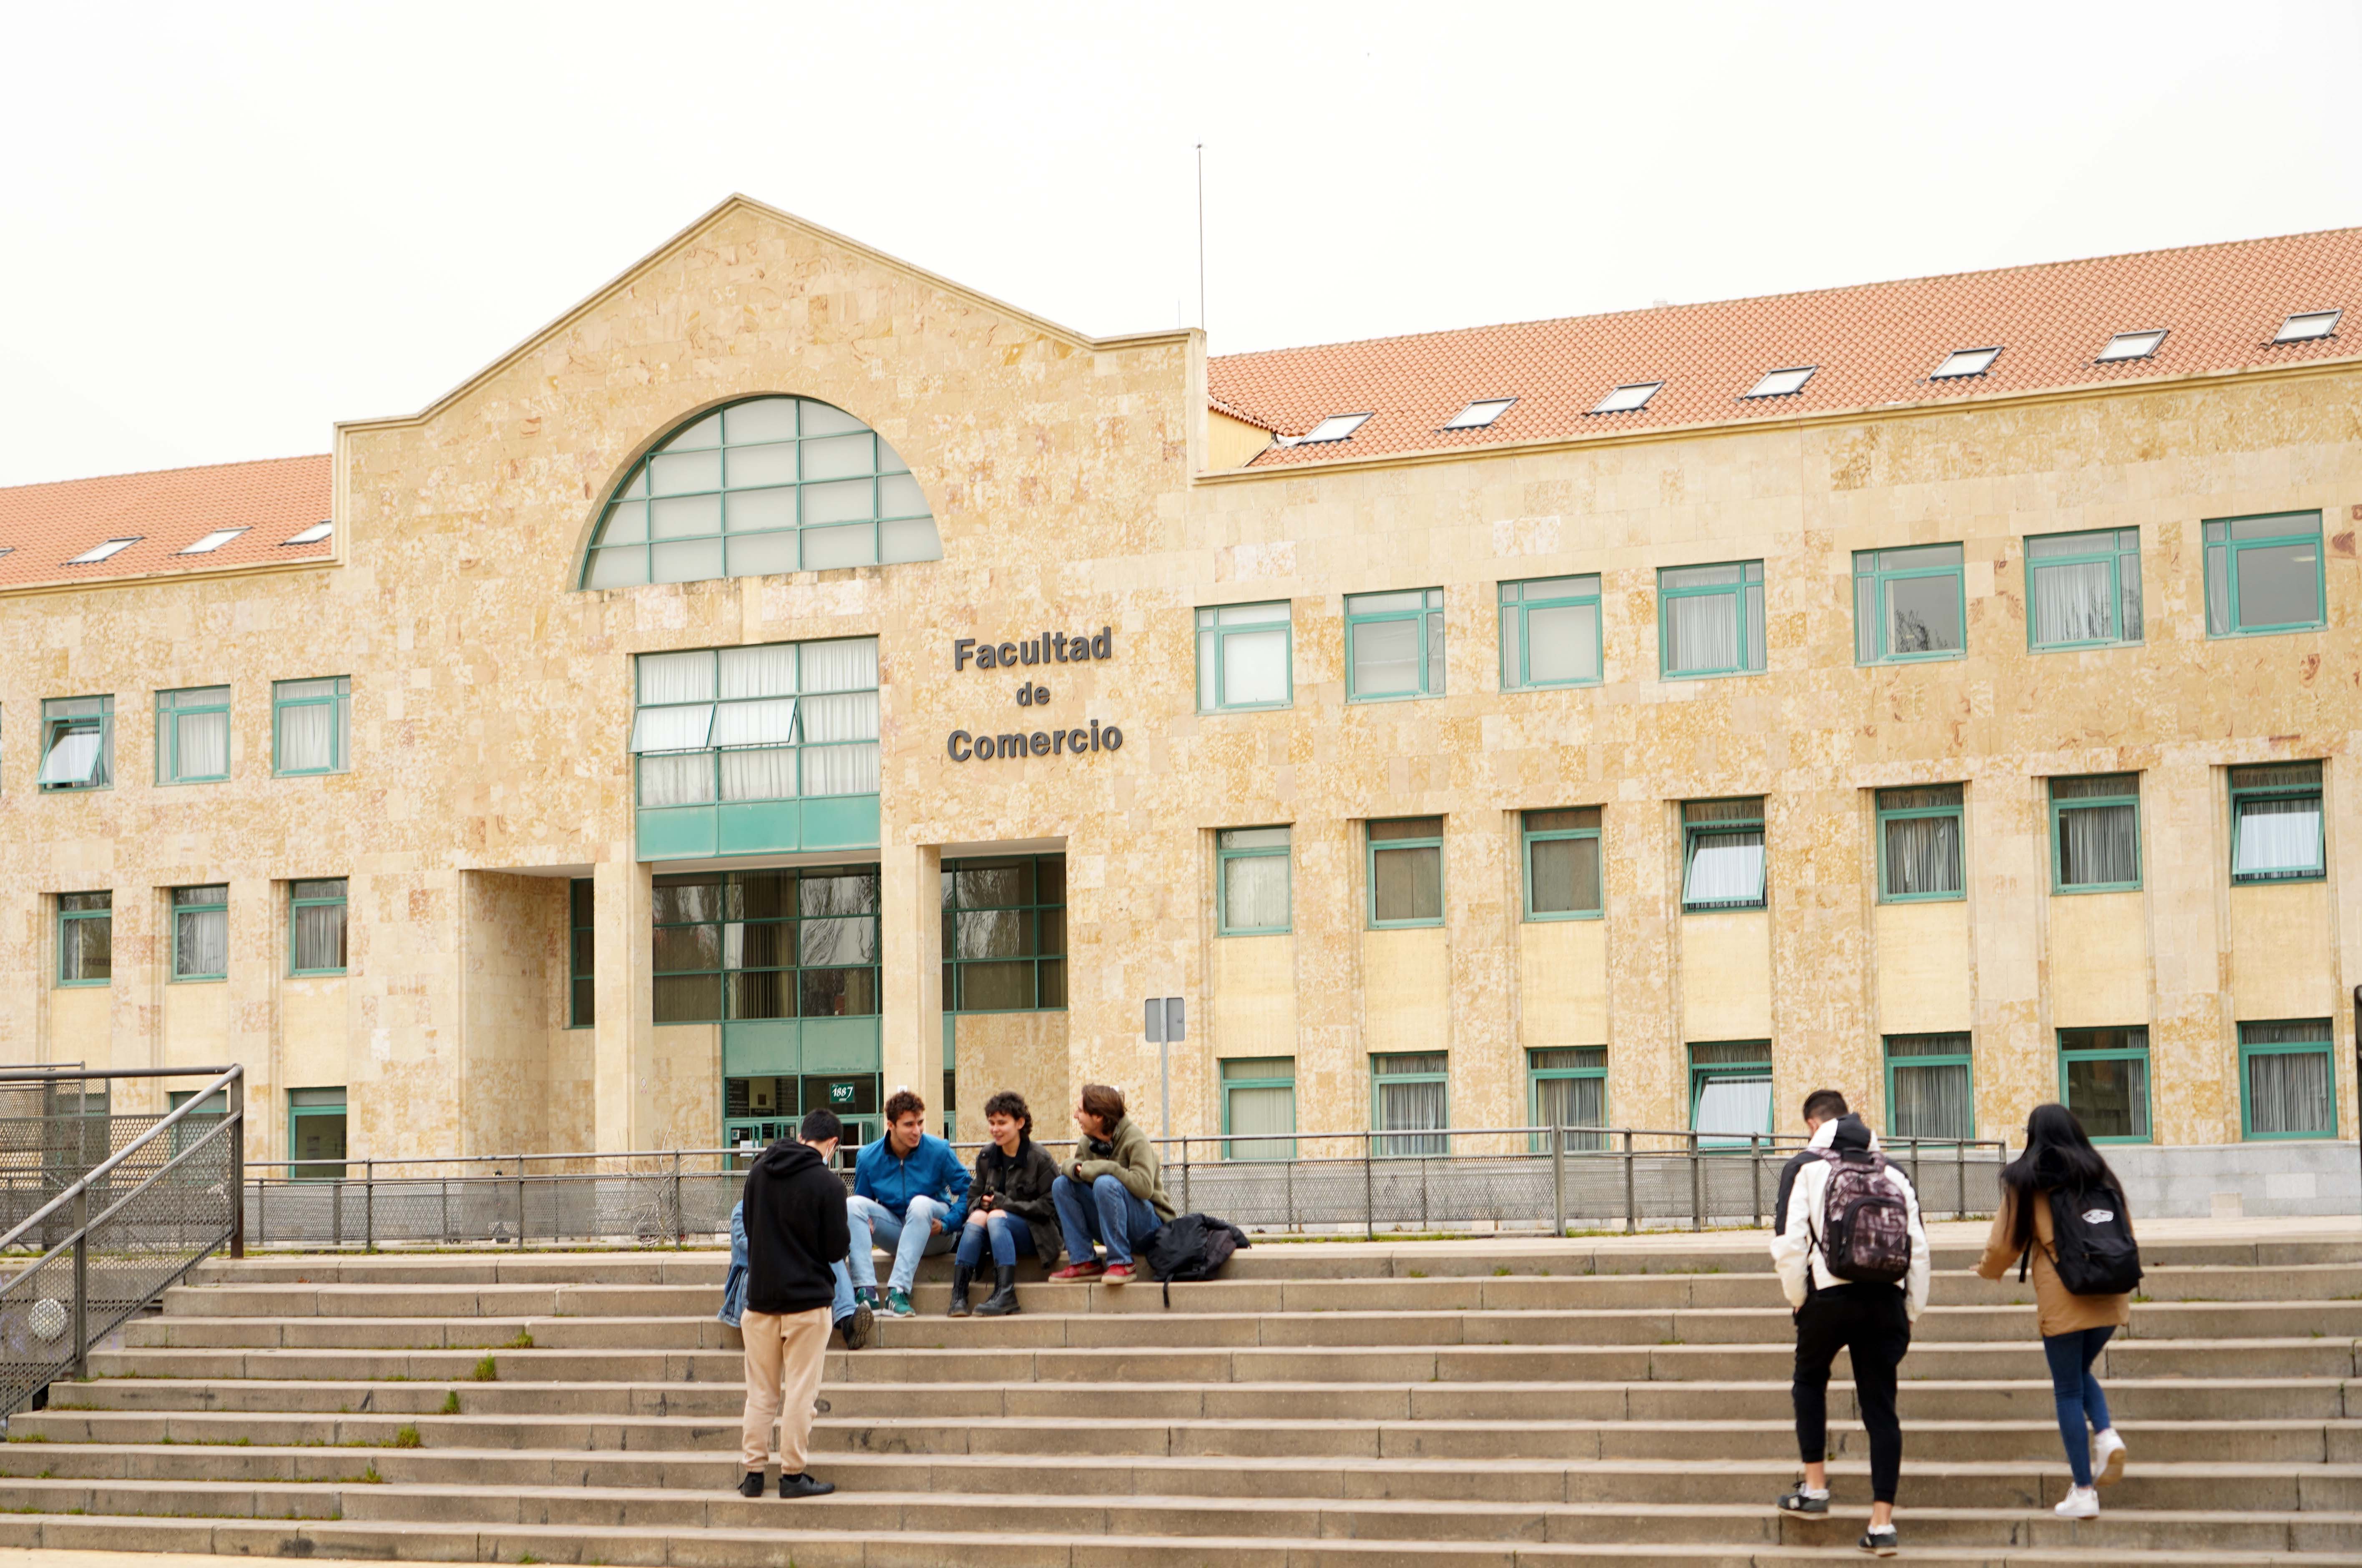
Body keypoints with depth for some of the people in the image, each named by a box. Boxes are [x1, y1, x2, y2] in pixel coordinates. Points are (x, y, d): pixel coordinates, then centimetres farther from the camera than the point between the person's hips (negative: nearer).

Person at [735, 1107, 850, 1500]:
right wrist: (853, 1233, 11)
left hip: (761, 1296, 5)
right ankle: (793, 1475, 3)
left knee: (760, 1392, 11)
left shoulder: (759, 1173, 5)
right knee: (800, 1392, 2)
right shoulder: (827, 1183, -12)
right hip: (807, 1298, -5)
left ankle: (754, 1472, 13)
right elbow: (836, 1248, -9)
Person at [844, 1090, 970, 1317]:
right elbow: (862, 1207, 8)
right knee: (852, 1204, -21)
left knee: (920, 1203, -35)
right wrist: (866, 1224, -15)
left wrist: (947, 1224, -21)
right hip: (894, 1229, 3)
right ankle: (865, 1291, -36)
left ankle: (898, 1291, -42)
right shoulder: (869, 1158, -2)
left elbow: (967, 1191, -9)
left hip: (933, 1234, -3)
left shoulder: (938, 1150, -9)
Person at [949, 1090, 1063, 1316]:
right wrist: (982, 1203, -11)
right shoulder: (986, 1157, 9)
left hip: (1037, 1234, -4)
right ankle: (958, 1294, -35)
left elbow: (1048, 1206, -10)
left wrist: (1003, 1203, -17)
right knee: (978, 1216, -27)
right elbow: (974, 1198, 15)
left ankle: (1005, 1294, -41)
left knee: (997, 1217, -32)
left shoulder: (1040, 1158, -7)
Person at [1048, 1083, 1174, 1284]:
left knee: (1106, 1183, -33)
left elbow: (1144, 1186, -30)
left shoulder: (1135, 1139, -18)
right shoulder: (1089, 1142, 2)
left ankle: (1121, 1262, -24)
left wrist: (1095, 1169, -25)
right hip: (1111, 1222, 7)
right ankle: (1084, 1262, -9)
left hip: (1150, 1221, -7)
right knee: (1062, 1185, -8)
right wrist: (1076, 1169, -16)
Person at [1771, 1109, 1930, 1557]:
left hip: (1830, 1297, -2)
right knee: (1880, 1406, 5)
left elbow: (1790, 1244, -4)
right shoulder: (1895, 1179, 14)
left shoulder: (1812, 1174, 6)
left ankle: (1815, 1486, 17)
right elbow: (1918, 1250, 9)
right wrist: (1912, 1312, 15)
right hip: (1886, 1301, 3)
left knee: (1810, 1380, 23)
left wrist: (1797, 1298, 8)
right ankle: (1882, 1521, 1)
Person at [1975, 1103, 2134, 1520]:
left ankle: (2083, 1493, 3)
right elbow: (2126, 1232, 14)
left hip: (2061, 1299, -4)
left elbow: (2006, 1242, 2)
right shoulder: (2100, 1173, 9)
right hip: (2109, 1297, 4)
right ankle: (2106, 1434, -1)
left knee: (2068, 1391, 4)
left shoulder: (2025, 1180, 0)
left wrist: (1989, 1269, 24)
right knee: (2081, 1372, 25)